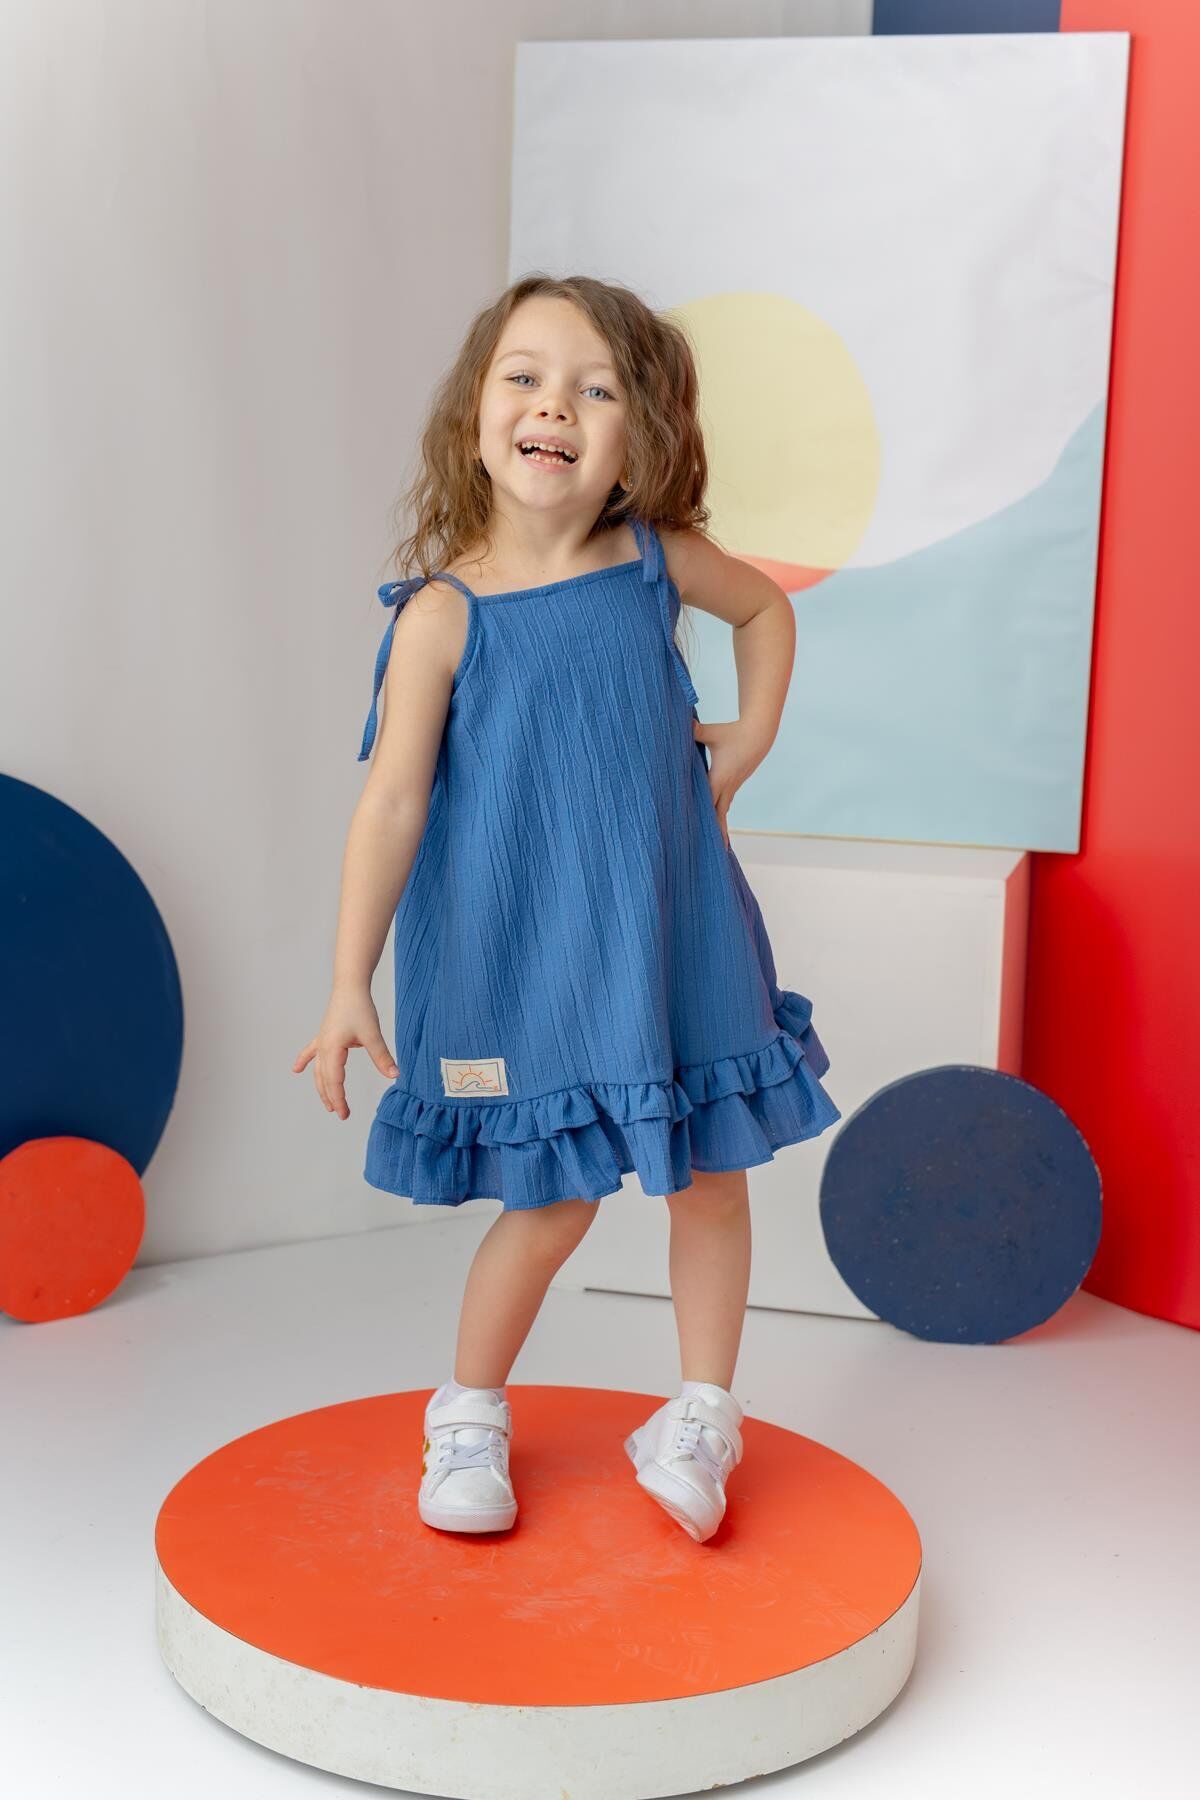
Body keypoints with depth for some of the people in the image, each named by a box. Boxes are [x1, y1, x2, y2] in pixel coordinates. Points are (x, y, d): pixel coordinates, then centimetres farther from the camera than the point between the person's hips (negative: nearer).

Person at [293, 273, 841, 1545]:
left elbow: (766, 605, 19)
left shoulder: (655, 559, -3)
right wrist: (349, 986, -18)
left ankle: (701, 1414, 30)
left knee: (709, 1179, 10)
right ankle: (468, 1416, 28)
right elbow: (392, 803, -15)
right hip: (521, 957, -4)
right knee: (553, 1203, 3)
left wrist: (748, 742, 8)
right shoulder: (443, 612, -14)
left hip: (673, 937, 4)